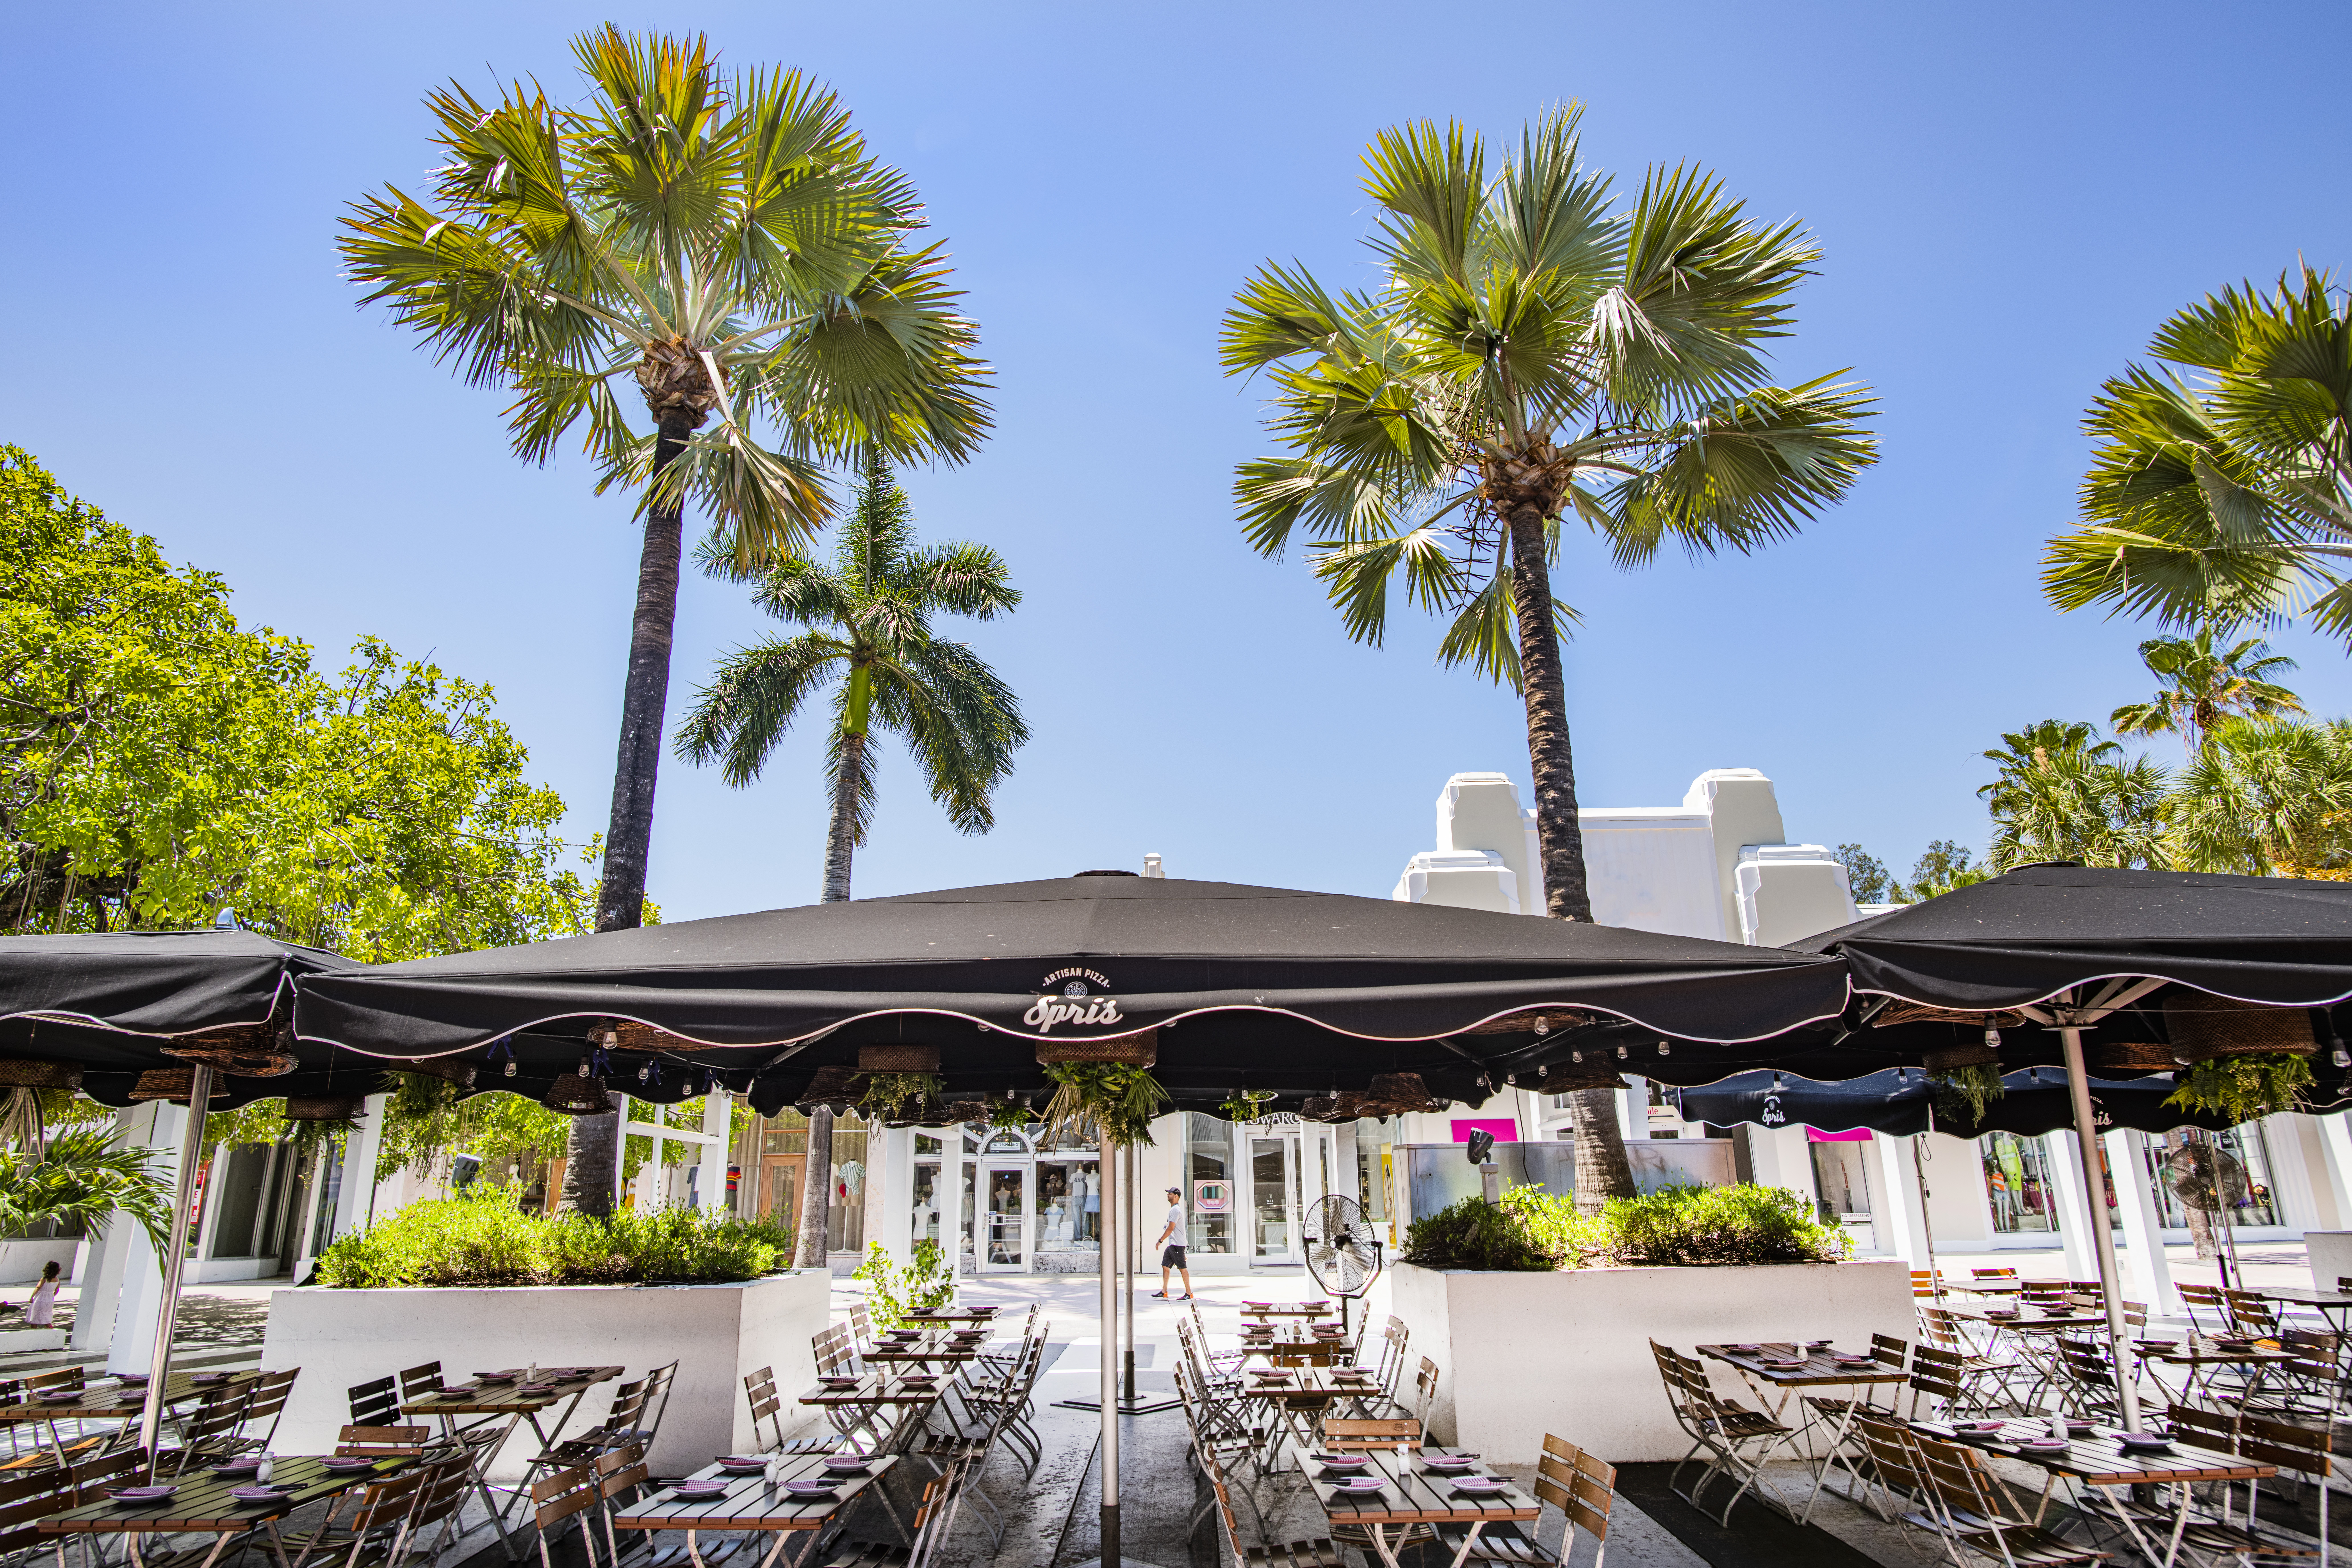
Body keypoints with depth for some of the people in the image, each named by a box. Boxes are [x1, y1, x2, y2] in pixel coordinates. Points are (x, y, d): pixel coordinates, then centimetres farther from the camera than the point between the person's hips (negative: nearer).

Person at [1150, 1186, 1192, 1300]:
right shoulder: (1174, 1209, 18)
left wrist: (1160, 1241, -15)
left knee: (1182, 1268, -6)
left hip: (1177, 1244, -10)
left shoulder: (1175, 1210, -15)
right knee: (1165, 1266, 10)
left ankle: (1189, 1294, -1)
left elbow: (1171, 1228, -20)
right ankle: (1164, 1293, 13)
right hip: (1172, 1244, 10)